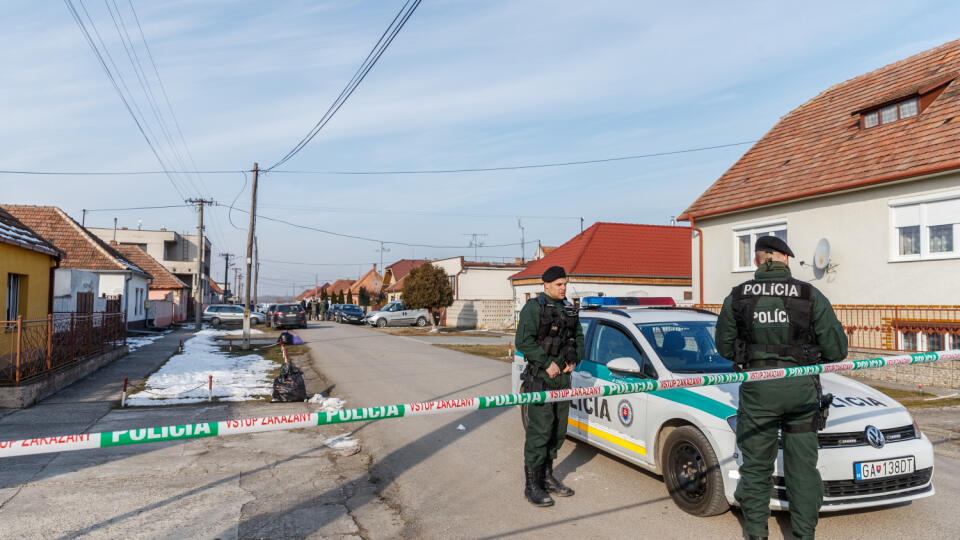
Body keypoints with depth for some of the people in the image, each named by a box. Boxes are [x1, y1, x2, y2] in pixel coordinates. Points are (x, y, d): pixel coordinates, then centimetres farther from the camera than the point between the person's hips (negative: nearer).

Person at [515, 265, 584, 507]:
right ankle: (532, 485, 0)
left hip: (563, 376, 7)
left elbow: (579, 336, 22)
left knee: (558, 429, 12)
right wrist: (547, 363, -17)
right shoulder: (533, 308, -8)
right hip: (540, 377, -7)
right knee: (540, 430, -8)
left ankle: (547, 476, 26)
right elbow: (523, 341, -16)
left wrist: (575, 359, 5)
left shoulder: (569, 309, 15)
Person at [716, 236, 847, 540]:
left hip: (757, 389, 0)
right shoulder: (811, 295, -2)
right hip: (801, 389, 0)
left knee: (756, 466, 12)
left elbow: (724, 347, 7)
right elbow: (836, 349, -1)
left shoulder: (736, 297, 0)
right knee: (802, 467, 13)